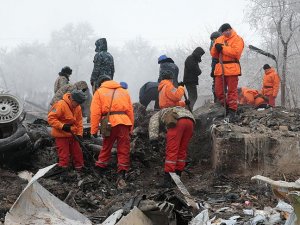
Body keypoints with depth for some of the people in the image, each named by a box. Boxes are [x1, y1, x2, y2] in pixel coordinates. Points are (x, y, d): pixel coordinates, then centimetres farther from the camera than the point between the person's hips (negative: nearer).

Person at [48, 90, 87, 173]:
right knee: (64, 155, -1)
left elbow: (79, 121, 8)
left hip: (72, 134, 7)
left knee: (77, 152, 14)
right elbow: (51, 118, -22)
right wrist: (62, 126, -28)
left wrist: (79, 134, -2)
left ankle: (79, 167, 30)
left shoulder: (78, 107, 1)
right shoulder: (60, 105, -21)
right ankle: (63, 168, 11)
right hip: (61, 135, -7)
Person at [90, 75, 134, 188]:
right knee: (123, 150, 5)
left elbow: (95, 113, 0)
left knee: (106, 147, 17)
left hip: (109, 123, -1)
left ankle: (100, 167, 26)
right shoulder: (124, 91, 20)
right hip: (124, 123, 1)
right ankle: (121, 174, -4)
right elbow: (130, 111, 13)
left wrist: (94, 130, 2)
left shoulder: (99, 92, 10)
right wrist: (131, 128, 16)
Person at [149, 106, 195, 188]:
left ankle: (167, 180, -3)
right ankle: (177, 177, 24)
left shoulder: (157, 115, 32)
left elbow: (153, 124, 9)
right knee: (182, 151, 18)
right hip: (190, 121, 6)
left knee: (171, 151, -3)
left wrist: (153, 141, 1)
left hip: (177, 122, -6)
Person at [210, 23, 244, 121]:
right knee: (219, 91, 6)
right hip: (220, 68, 6)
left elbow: (236, 52, -17)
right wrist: (216, 48, -7)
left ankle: (232, 111, 1)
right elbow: (213, 54, 14)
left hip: (231, 69, -6)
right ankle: (226, 107, 22)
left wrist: (222, 48, -15)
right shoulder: (219, 39, 17)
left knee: (232, 91, -3)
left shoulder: (237, 39, -1)